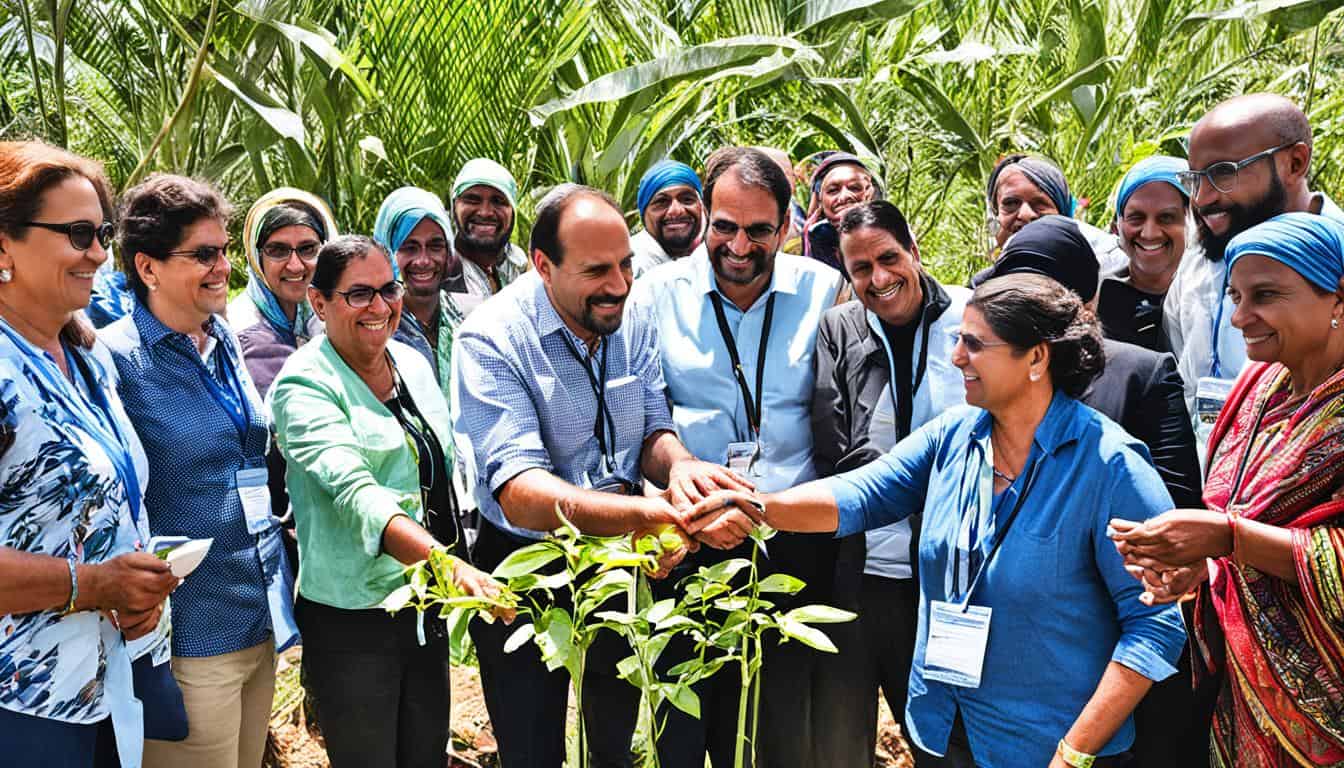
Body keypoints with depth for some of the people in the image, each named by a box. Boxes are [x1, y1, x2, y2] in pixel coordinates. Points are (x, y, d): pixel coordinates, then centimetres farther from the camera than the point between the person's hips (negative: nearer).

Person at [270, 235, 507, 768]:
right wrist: (450, 565, -42)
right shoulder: (305, 385, -15)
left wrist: (466, 570, 11)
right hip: (351, 619, -6)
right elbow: (354, 493, -30)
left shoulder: (413, 363, 7)